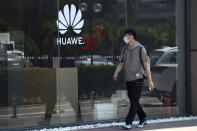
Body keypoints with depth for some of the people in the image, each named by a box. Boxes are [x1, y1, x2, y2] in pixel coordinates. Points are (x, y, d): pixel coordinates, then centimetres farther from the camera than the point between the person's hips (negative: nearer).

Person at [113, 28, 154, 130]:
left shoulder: (140, 49, -8)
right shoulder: (125, 49, 10)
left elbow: (146, 65, -7)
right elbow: (121, 63, 11)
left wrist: (150, 80, -9)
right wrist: (116, 73, -9)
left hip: (137, 78, -7)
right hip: (128, 79, 7)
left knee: (134, 101, -9)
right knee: (132, 101, 10)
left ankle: (128, 123, -12)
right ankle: (143, 119, 25)